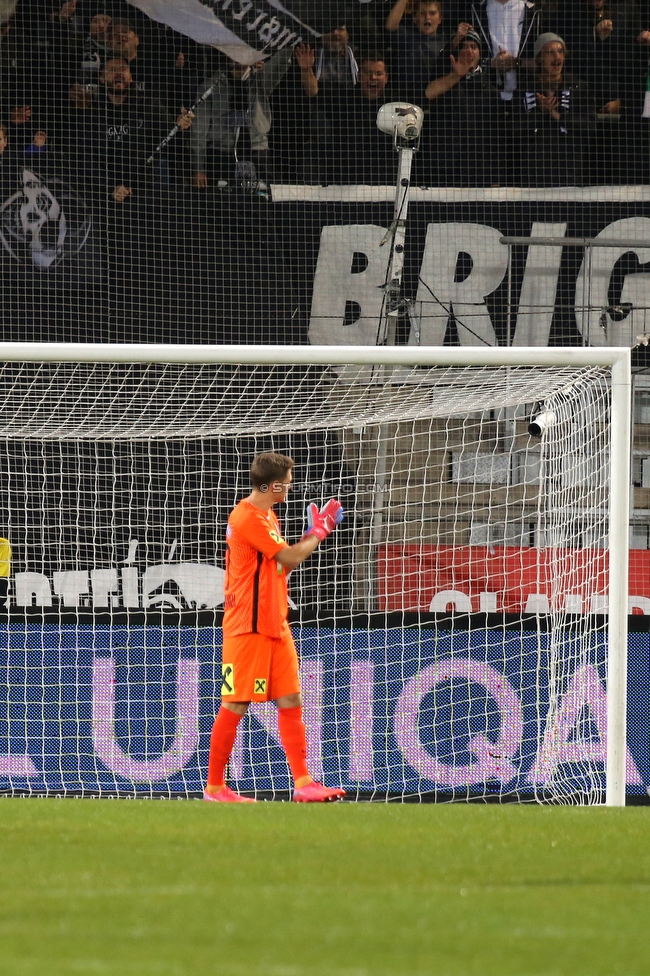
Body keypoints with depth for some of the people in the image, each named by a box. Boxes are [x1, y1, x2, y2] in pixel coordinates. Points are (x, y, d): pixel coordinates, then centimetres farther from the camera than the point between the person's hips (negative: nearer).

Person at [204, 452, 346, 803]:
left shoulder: (267, 517, 16)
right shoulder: (246, 517, -15)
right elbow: (289, 557, -15)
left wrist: (313, 534, 11)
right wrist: (321, 532, 0)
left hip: (275, 625, 9)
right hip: (248, 626, -9)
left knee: (290, 702, 2)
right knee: (235, 705, -4)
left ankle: (303, 783, 0)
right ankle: (214, 786, 4)